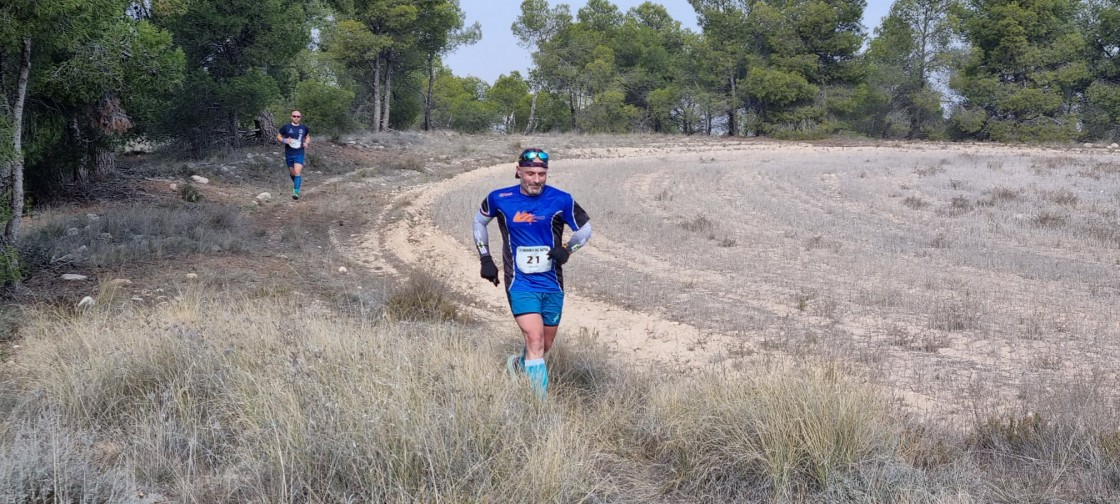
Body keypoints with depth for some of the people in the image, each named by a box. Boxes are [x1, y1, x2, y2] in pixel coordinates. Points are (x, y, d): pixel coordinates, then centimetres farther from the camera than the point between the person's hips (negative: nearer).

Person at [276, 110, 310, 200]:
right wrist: (284, 140, -15)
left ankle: (296, 192, -21)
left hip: (299, 154, -1)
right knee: (292, 173, 11)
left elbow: (308, 136, 21)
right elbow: (278, 137, 5)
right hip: (289, 154, 1)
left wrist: (306, 142, 0)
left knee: (297, 172, -17)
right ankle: (297, 183, 41)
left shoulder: (304, 128, 4)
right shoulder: (286, 127, -2)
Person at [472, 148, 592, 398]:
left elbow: (585, 229, 7)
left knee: (545, 346, 14)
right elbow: (479, 221, 14)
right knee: (535, 340, -19)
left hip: (552, 285, 3)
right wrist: (485, 258, 8)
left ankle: (518, 365, 47)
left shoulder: (561, 200, -6)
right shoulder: (500, 199, -5)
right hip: (520, 284, -3)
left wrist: (567, 248, -11)